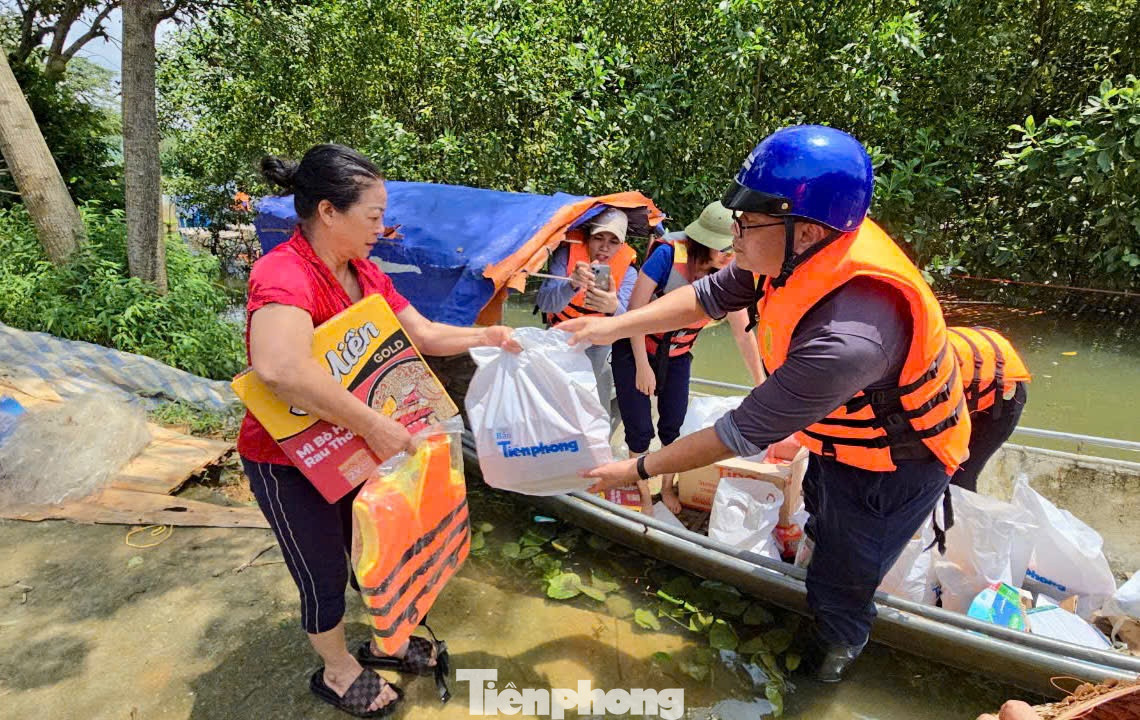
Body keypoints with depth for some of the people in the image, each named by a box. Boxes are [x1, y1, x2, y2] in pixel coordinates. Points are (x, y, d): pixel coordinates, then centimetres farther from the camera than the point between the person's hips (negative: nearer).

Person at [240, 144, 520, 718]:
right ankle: (337, 672, 41)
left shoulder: (365, 273, -2)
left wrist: (485, 336, -5)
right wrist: (372, 423, -42)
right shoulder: (284, 273, -29)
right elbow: (279, 367, -48)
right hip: (290, 460, -8)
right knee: (324, 575, 13)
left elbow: (424, 334, 7)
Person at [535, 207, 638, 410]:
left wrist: (614, 308, -61)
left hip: (596, 343, 1)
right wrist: (572, 285, -58)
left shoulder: (627, 271, -21)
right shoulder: (567, 254, -24)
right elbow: (544, 303, -36)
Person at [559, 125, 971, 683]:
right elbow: (710, 296, -8)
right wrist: (615, 326, -15)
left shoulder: (846, 337, -45)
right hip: (840, 438, 7)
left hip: (892, 469, -7)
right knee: (824, 528, 33)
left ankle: (836, 647, 49)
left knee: (841, 584, 17)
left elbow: (745, 433, -35)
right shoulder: (803, 251, -21)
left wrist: (638, 469, -24)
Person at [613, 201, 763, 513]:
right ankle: (642, 493, 23)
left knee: (673, 425, 6)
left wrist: (760, 382, -1)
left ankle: (667, 488, 31)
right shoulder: (669, 254, -27)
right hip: (635, 352, -3)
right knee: (640, 429, -1)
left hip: (677, 358, 4)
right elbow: (636, 308, -22)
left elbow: (743, 333, -4)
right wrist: (642, 366, -19)